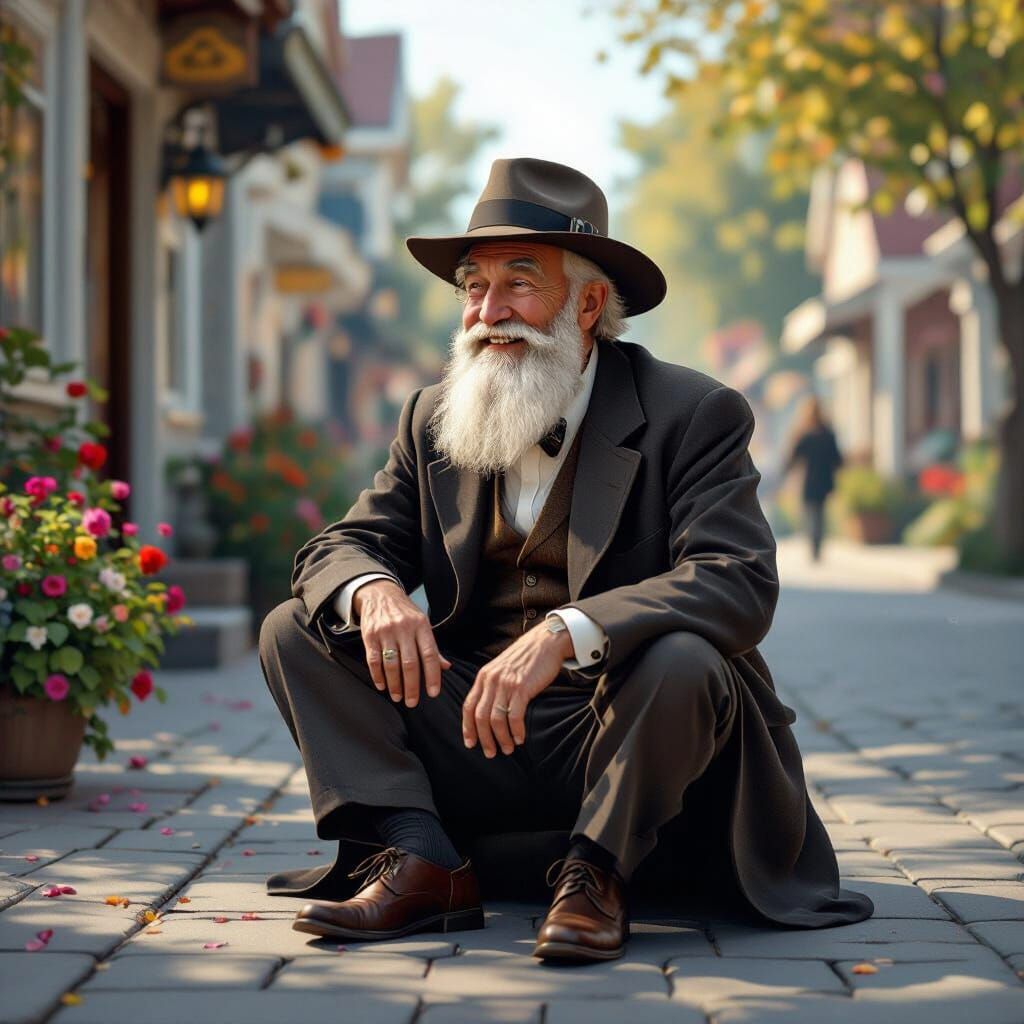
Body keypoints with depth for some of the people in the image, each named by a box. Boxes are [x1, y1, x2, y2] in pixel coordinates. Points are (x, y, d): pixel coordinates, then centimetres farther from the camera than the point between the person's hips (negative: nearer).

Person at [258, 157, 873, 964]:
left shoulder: (694, 414, -8)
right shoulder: (434, 417, 9)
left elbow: (741, 583, -22)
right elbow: (341, 545, 6)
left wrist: (563, 633, -37)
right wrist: (374, 591, -22)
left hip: (615, 737, -4)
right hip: (475, 729, 5)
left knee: (682, 661, -36)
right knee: (294, 631, -6)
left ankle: (595, 875, -14)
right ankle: (422, 864, -16)